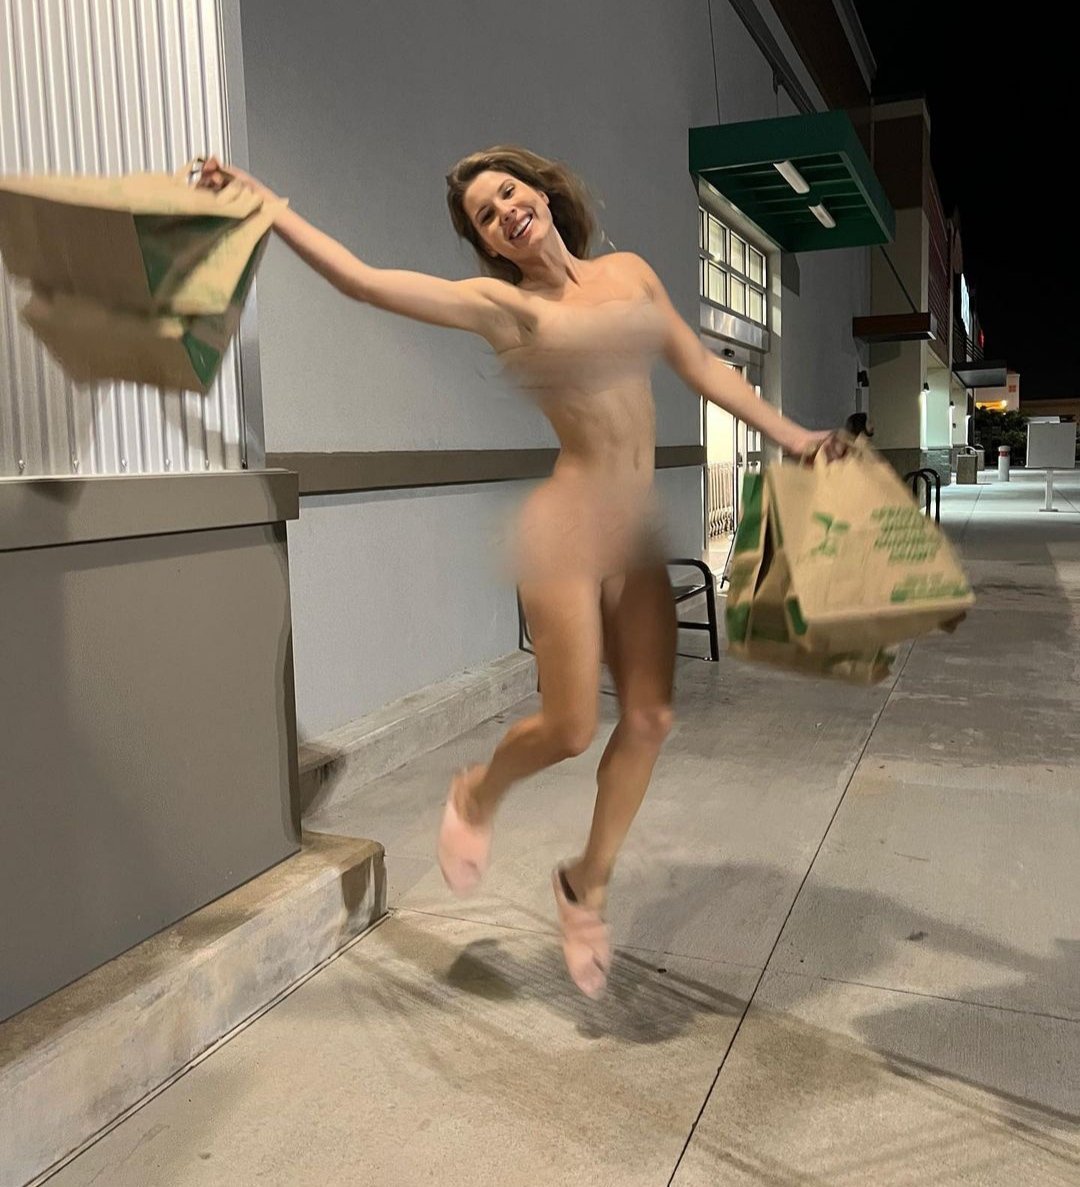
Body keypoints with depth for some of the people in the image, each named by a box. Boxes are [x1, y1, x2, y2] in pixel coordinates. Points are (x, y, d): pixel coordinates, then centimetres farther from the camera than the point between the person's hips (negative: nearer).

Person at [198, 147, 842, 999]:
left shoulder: (629, 270, 13)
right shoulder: (501, 304, -3)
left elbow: (700, 366, 15)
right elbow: (362, 280, -13)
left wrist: (791, 436, 11)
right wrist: (263, 206, -16)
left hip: (640, 529, 5)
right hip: (569, 528, -5)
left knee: (650, 719, 5)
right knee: (571, 727, -4)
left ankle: (587, 886, 26)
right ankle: (478, 796, 31)